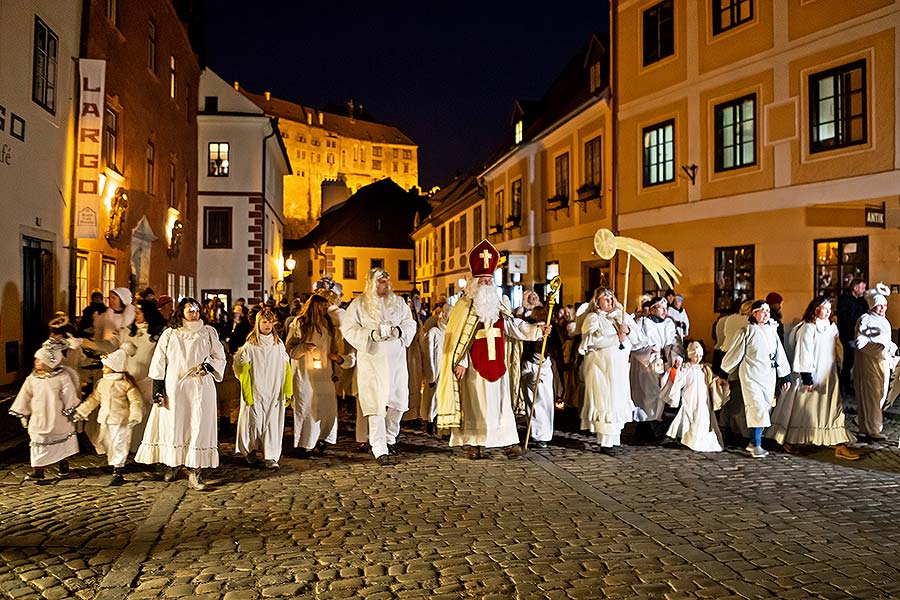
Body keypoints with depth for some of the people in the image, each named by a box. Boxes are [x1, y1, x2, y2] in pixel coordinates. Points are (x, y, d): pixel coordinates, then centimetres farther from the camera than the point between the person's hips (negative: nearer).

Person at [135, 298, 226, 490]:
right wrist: (158, 391, -2)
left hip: (200, 389, 0)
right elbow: (158, 363, 6)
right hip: (174, 388, 0)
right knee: (172, 425, 4)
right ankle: (172, 465, 23)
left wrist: (207, 367, -10)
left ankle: (195, 471, -1)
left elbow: (219, 358, 11)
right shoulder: (169, 334, 8)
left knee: (198, 426, -5)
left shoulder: (208, 333, 9)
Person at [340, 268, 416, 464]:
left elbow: (411, 324, 9)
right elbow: (348, 328, -6)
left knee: (398, 402, 8)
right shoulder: (359, 304, 0)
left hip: (396, 360, 4)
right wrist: (372, 334, -19)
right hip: (372, 361, -3)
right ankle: (379, 450, -1)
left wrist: (399, 331, -13)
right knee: (376, 405, -6)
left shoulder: (398, 302, 10)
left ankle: (390, 438, 32)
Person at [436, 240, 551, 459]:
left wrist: (538, 330, -5)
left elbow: (514, 325, 8)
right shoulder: (464, 306, -3)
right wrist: (461, 361, -14)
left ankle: (508, 442, 6)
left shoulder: (499, 304, 12)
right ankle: (473, 444, 8)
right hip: (475, 364, -4)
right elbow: (459, 336, -8)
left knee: (501, 402, 4)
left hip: (497, 363, 4)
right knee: (475, 403, 0)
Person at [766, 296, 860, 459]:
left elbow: (838, 351, 16)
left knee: (834, 409, 2)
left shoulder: (832, 327, 11)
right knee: (802, 409, 3)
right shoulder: (808, 327, -11)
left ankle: (840, 446, 2)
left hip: (829, 377, 7)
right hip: (812, 375, -7)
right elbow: (804, 353, -14)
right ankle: (789, 440, 18)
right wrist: (807, 378, -17)